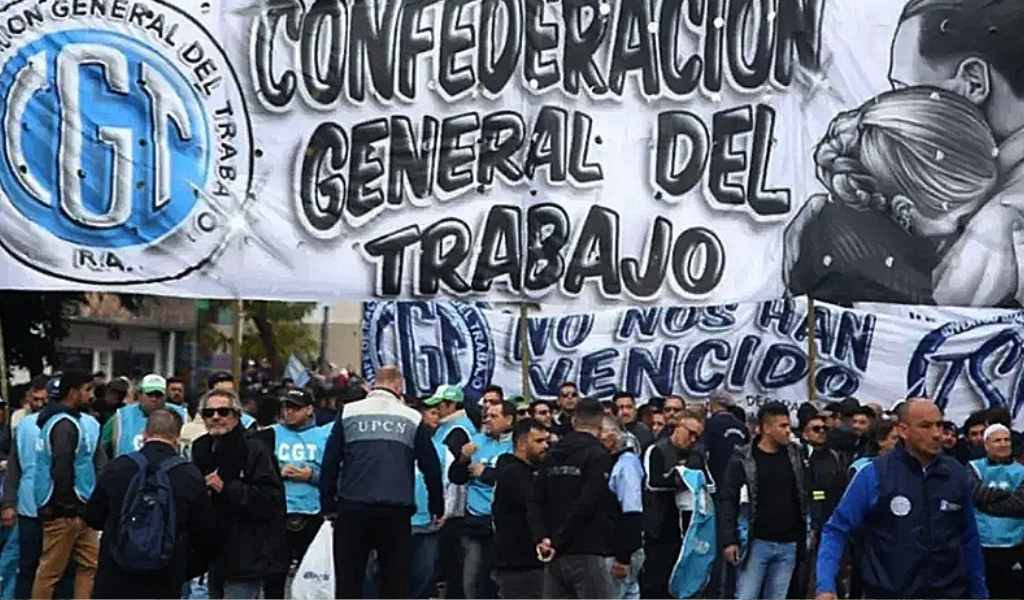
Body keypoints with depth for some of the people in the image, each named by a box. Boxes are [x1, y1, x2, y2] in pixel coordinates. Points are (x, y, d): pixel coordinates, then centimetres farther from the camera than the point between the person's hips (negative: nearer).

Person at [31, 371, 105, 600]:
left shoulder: (78, 421, 15)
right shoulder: (65, 424, -17)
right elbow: (62, 470, -23)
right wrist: (69, 508, -16)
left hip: (79, 510, 10)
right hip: (63, 512, -10)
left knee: (90, 564, 10)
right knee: (50, 571, -1)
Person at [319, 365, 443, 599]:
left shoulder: (348, 413, 5)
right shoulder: (413, 418, 5)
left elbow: (329, 462, 1)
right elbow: (431, 467, 7)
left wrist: (328, 503, 8)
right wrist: (437, 508, 17)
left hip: (352, 509, 0)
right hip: (397, 512, 0)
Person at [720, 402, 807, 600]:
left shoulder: (794, 455, 7)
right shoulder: (743, 459, -5)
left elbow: (803, 496, 12)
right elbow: (729, 501, -5)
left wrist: (806, 534, 6)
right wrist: (729, 540, -12)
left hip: (787, 545, 4)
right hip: (757, 543, -4)